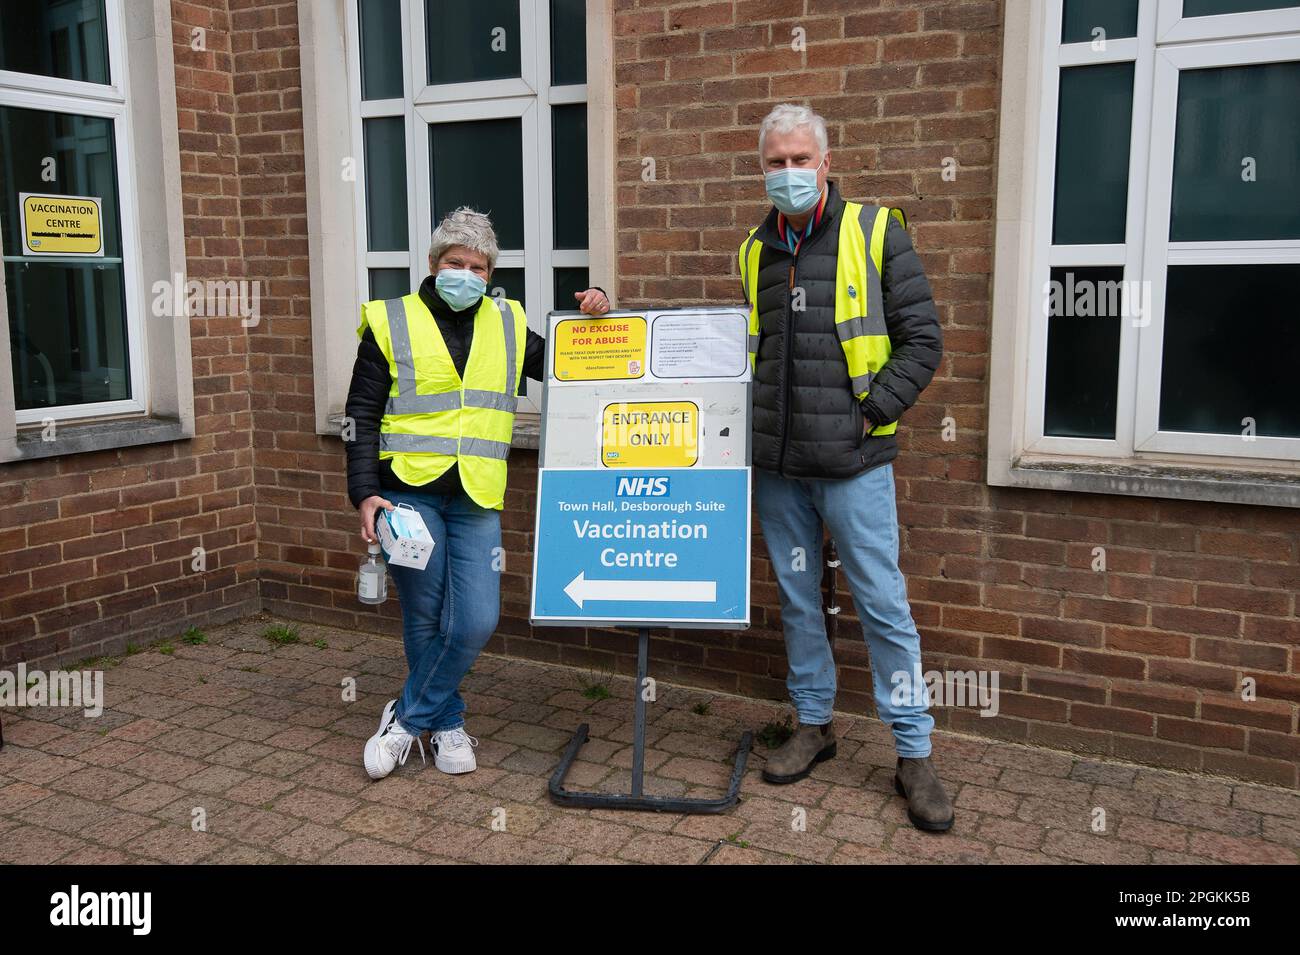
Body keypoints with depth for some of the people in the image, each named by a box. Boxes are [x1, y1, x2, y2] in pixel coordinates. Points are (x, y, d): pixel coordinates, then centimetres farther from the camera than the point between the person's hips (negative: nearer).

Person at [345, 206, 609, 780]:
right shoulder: (390, 323, 3)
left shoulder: (509, 325, 13)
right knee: (425, 620, 4)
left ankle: (407, 719, 13)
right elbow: (362, 417, 2)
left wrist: (591, 321, 5)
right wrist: (364, 493, -8)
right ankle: (448, 724, 25)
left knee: (476, 621, -6)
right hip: (408, 492, -2)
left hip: (476, 500, 3)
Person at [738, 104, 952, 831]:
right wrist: (751, 419, 8)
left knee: (884, 604, 0)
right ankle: (815, 724, 30)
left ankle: (915, 753, 12)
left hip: (852, 462, -4)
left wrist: (871, 413, -11)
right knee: (797, 599, 13)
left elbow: (922, 339, -4)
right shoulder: (756, 251, 10)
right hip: (776, 464, 5)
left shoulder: (876, 233, -3)